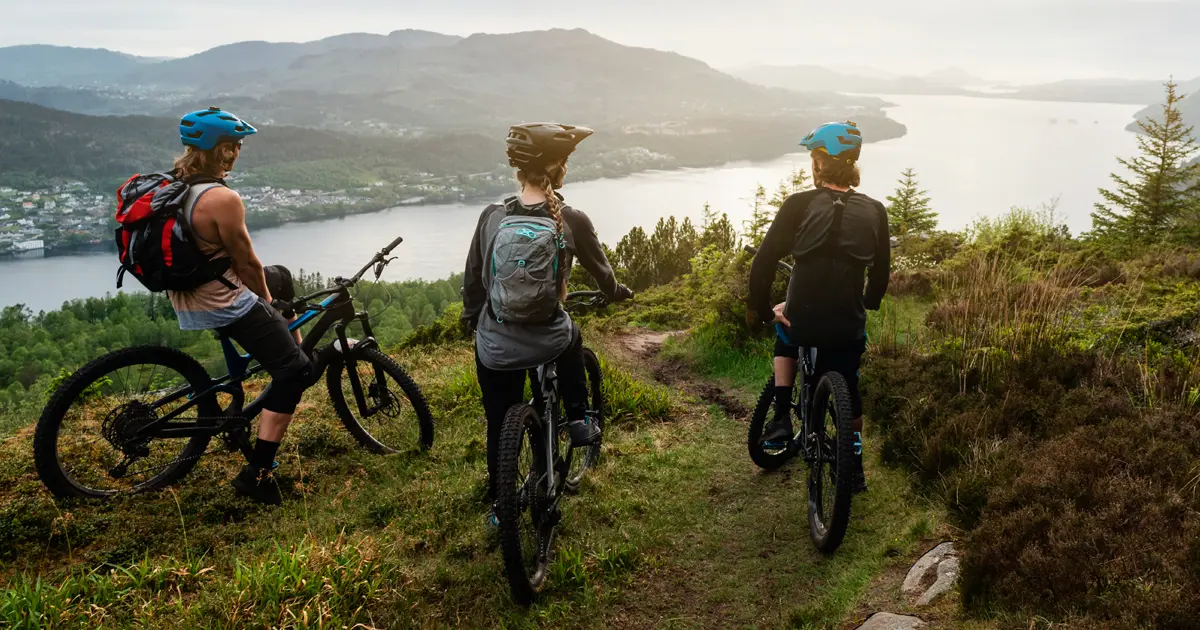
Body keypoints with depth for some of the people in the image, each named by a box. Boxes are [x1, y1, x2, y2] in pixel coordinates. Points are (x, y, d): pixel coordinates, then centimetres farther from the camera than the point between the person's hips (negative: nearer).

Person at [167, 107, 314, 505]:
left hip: (186, 294, 10)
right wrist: (267, 300, 3)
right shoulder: (223, 199, -25)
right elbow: (247, 264, -16)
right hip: (223, 305, -10)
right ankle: (257, 473, -7)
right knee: (295, 371, -7)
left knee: (281, 278, 31)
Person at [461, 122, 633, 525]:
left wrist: (471, 318, 25)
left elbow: (472, 279, 6)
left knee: (500, 427, 20)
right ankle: (578, 422, 32)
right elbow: (600, 270, 7)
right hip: (547, 342, -1)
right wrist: (617, 293, 29)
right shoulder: (572, 221, -10)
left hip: (494, 347, 1)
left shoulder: (492, 217, -5)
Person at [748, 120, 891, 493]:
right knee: (848, 391, 27)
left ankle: (781, 419, 22)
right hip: (849, 328, 2)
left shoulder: (800, 204, -5)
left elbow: (763, 264, -10)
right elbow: (881, 274, 13)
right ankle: (854, 468, 32)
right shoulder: (874, 211, 3)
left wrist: (764, 311, 3)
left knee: (786, 334, 34)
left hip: (802, 321, -2)